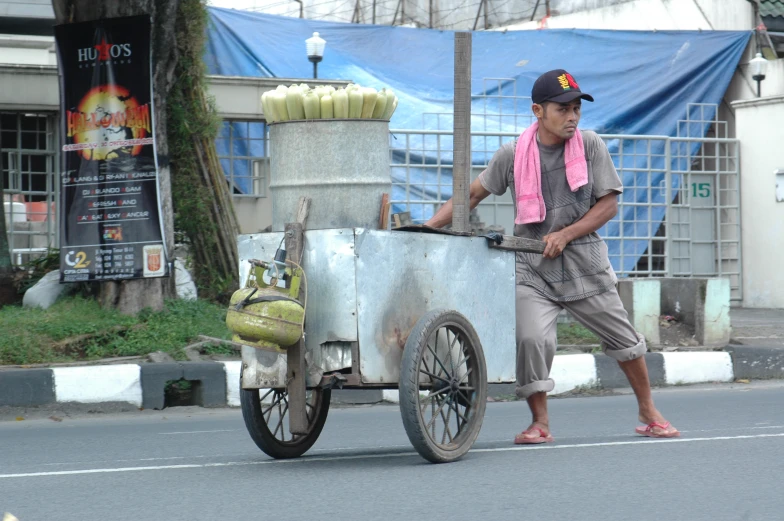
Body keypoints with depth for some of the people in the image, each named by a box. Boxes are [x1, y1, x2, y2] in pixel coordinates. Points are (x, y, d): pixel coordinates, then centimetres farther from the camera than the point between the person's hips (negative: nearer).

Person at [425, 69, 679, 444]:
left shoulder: (590, 146, -4)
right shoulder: (513, 155, -5)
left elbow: (608, 204, -2)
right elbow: (474, 193, 3)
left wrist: (566, 235, -15)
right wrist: (429, 227, -7)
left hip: (585, 264, 1)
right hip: (532, 268, -1)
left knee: (624, 339, 10)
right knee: (530, 339, -21)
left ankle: (648, 413, 29)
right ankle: (540, 423, -5)